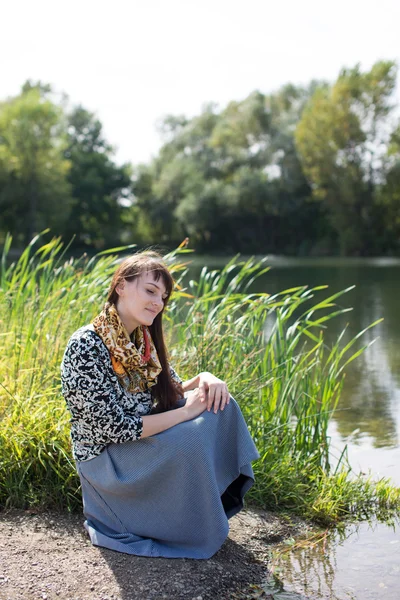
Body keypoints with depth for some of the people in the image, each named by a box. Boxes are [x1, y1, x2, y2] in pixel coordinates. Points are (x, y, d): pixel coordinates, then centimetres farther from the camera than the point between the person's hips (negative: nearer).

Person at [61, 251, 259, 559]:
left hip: (142, 437, 8)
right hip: (105, 461, -8)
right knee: (190, 439, -31)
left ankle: (221, 498, 3)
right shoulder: (86, 346, -23)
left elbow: (174, 391, 10)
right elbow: (114, 427, -25)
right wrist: (186, 412, -22)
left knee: (218, 401, -7)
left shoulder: (143, 339, 2)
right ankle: (199, 533, -5)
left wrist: (204, 380, -12)